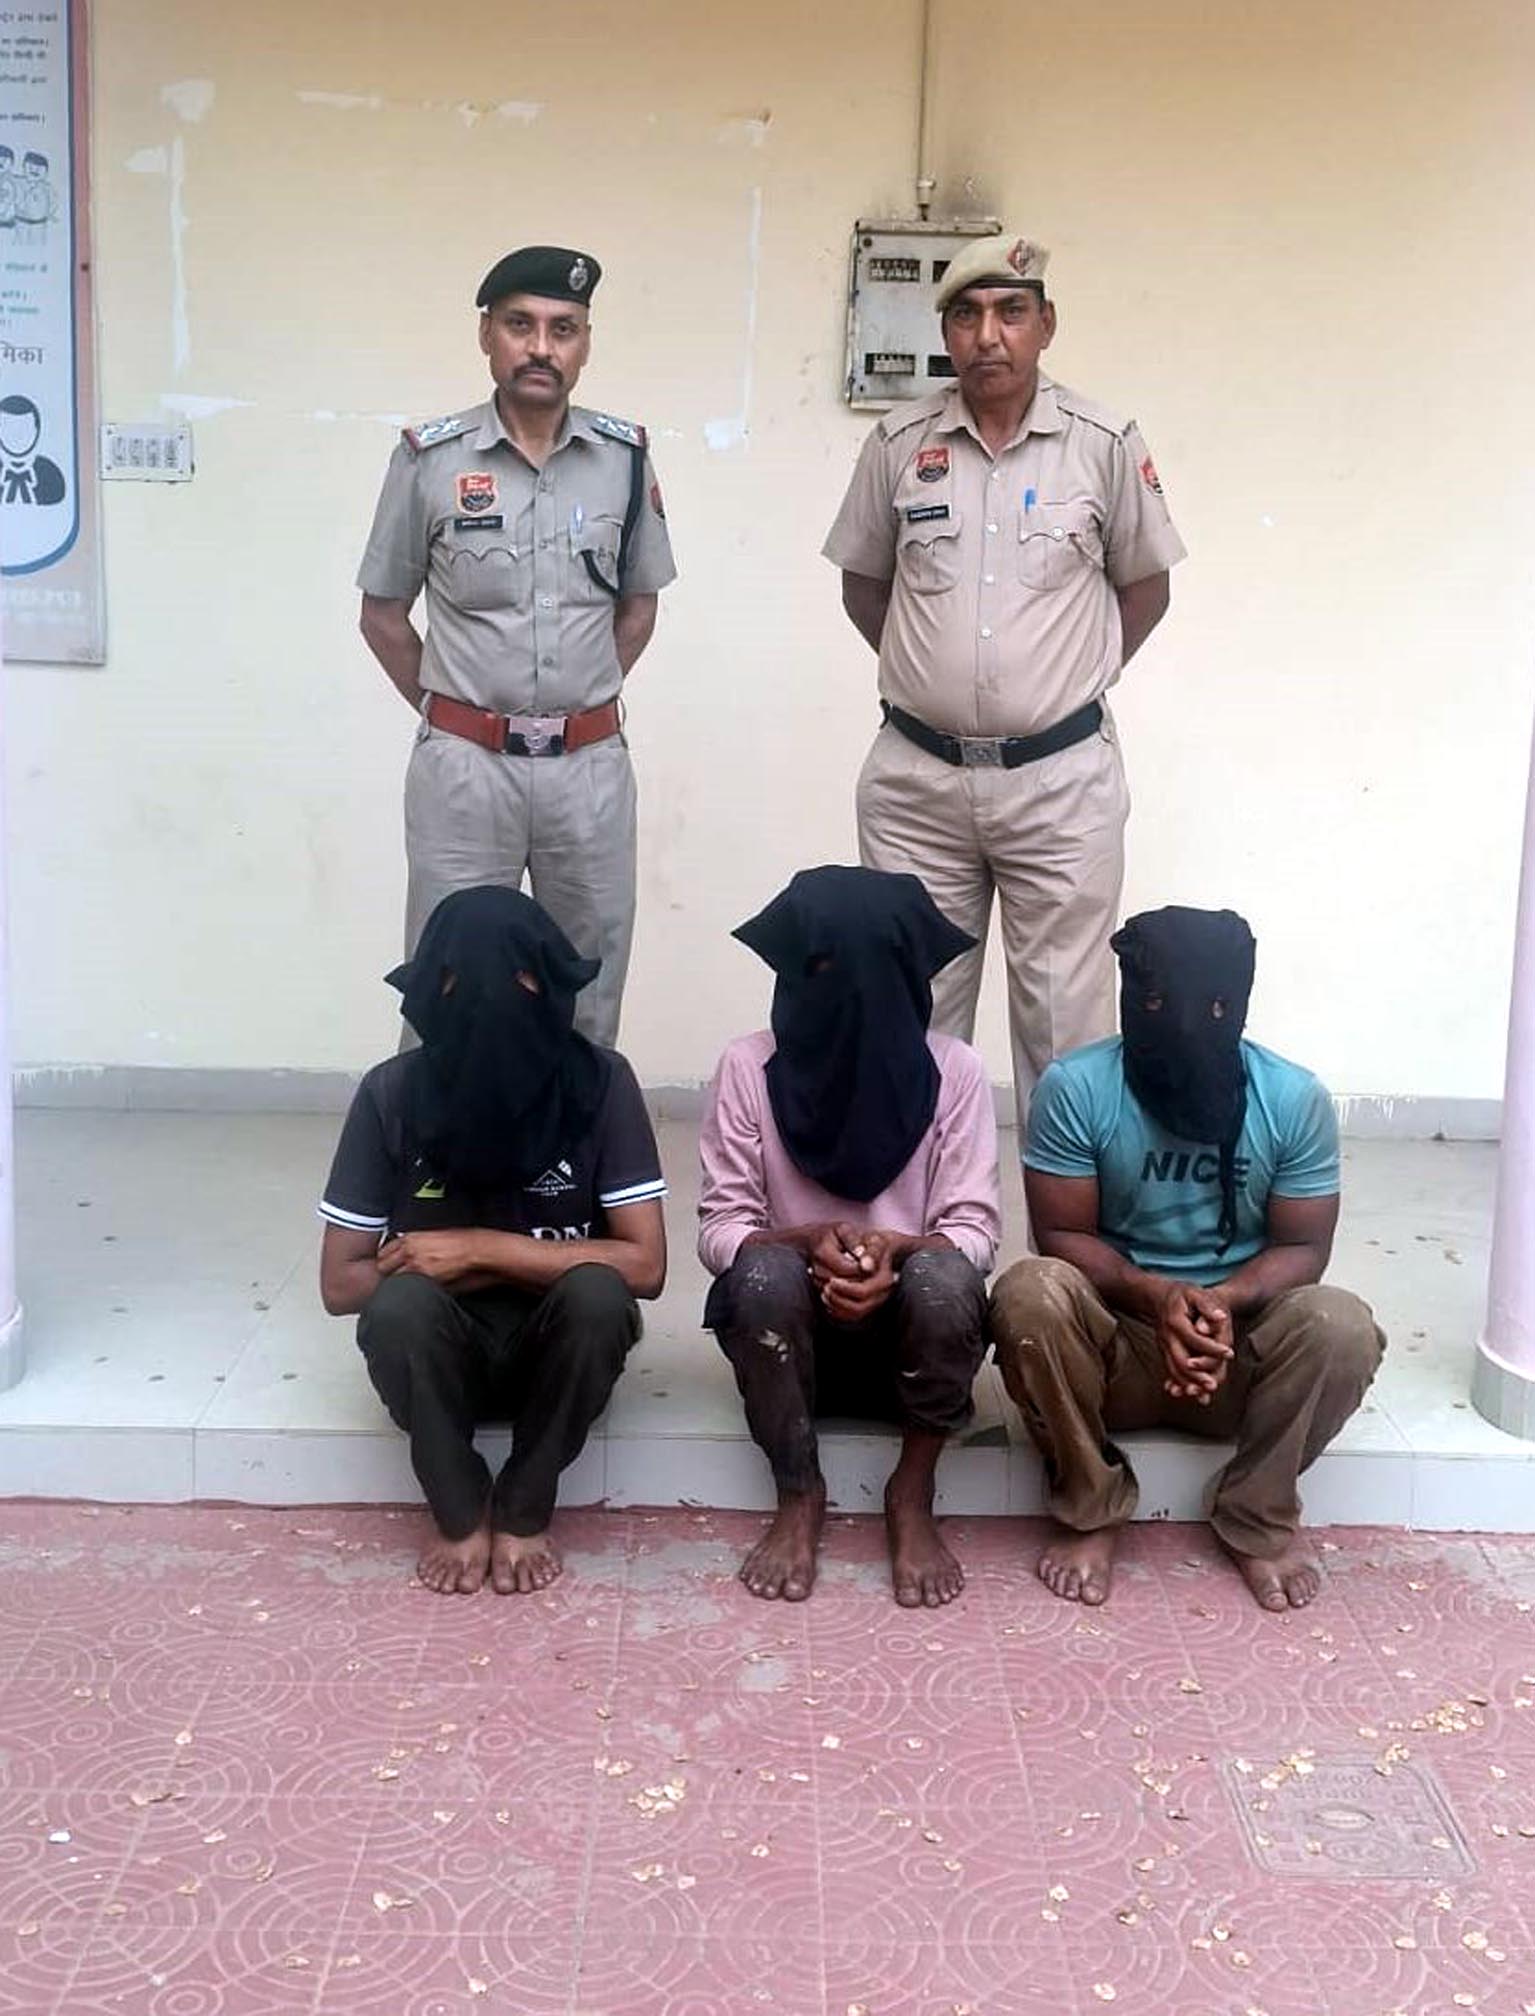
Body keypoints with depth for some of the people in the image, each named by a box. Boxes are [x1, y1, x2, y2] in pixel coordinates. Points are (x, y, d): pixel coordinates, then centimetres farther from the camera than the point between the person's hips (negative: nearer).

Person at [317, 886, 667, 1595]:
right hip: (440, 1351, 0)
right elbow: (341, 1283, -10)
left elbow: (644, 1265, -17)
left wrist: (482, 1250, -23)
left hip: (557, 1347, 0)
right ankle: (461, 1517, -7)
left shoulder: (599, 1084, -15)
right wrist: (529, 1264, -18)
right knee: (398, 1304, -32)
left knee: (597, 1293, -32)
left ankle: (523, 1514, -9)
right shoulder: (392, 1093, -13)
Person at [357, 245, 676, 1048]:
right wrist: (447, 709, 5)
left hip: (590, 766, 2)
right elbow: (382, 614, 6)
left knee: (588, 995, 11)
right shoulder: (429, 458, -3)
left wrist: (582, 700, 9)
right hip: (463, 766, -2)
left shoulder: (625, 457, 2)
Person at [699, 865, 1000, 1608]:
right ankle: (799, 1498, -10)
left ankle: (912, 1500, -10)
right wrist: (811, 1241, -30)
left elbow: (975, 1229, -11)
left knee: (944, 1277, -32)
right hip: (787, 1325, 0)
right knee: (767, 1272, -32)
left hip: (912, 1328, 0)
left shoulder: (953, 1071, -9)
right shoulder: (748, 1067, -10)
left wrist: (896, 1248, -31)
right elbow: (719, 1230, -10)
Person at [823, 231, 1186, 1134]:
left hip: (1061, 777, -2)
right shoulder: (900, 443, 3)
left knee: (1067, 1020, 3)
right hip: (916, 776, 2)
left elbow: (1145, 584, 9)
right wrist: (929, 672, 7)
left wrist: (1074, 680, 4)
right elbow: (863, 581, 14)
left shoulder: (1106, 444, -2)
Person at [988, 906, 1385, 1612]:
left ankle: (1258, 1518, -5)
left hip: (1239, 1346, 1)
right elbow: (1062, 1237, -12)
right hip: (1114, 1340, -1)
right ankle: (1089, 1513, -10)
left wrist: (1223, 1301, -27)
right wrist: (1156, 1295, -31)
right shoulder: (1074, 1088, -14)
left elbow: (1301, 1248, -6)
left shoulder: (1296, 1099, -10)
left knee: (1341, 1328, -30)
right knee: (1030, 1294, -32)